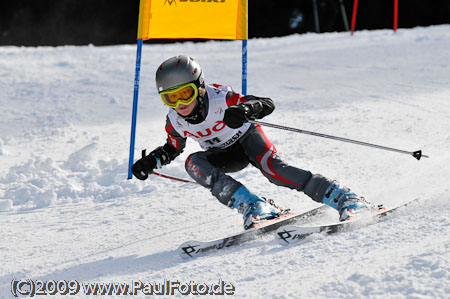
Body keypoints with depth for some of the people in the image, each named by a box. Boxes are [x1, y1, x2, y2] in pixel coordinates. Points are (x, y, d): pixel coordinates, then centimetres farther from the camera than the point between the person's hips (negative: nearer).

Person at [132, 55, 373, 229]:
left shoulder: (220, 98, -28)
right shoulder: (174, 122, -15)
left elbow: (268, 105, -26)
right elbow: (172, 148, 7)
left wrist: (246, 110, -48)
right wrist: (151, 162, -13)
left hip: (247, 137, -4)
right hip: (225, 156, 4)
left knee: (272, 168, -33)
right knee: (193, 163, -26)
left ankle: (347, 200, -37)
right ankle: (254, 207, -33)